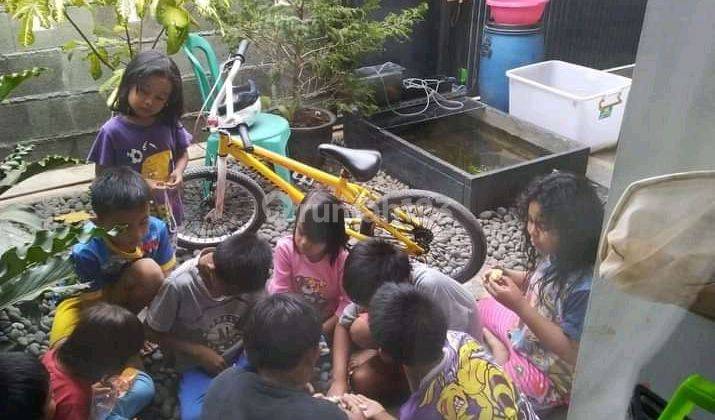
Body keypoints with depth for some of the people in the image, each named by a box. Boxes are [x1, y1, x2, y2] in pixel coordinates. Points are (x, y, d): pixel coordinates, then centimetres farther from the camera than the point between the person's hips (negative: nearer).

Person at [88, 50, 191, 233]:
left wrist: (178, 170, -15)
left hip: (167, 211, 4)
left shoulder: (169, 124, -9)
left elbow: (182, 153, 7)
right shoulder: (112, 131, -18)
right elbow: (102, 176, -13)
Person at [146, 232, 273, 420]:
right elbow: (155, 332, -9)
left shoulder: (250, 276, -16)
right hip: (198, 365, -2)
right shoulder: (179, 285, -23)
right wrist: (199, 352, -17)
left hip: (242, 355, 2)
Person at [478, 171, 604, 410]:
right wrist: (509, 277, -13)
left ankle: (500, 351, 9)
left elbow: (571, 351, -30)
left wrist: (519, 305, -35)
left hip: (547, 376, -8)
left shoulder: (584, 288, -36)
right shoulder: (555, 255, -12)